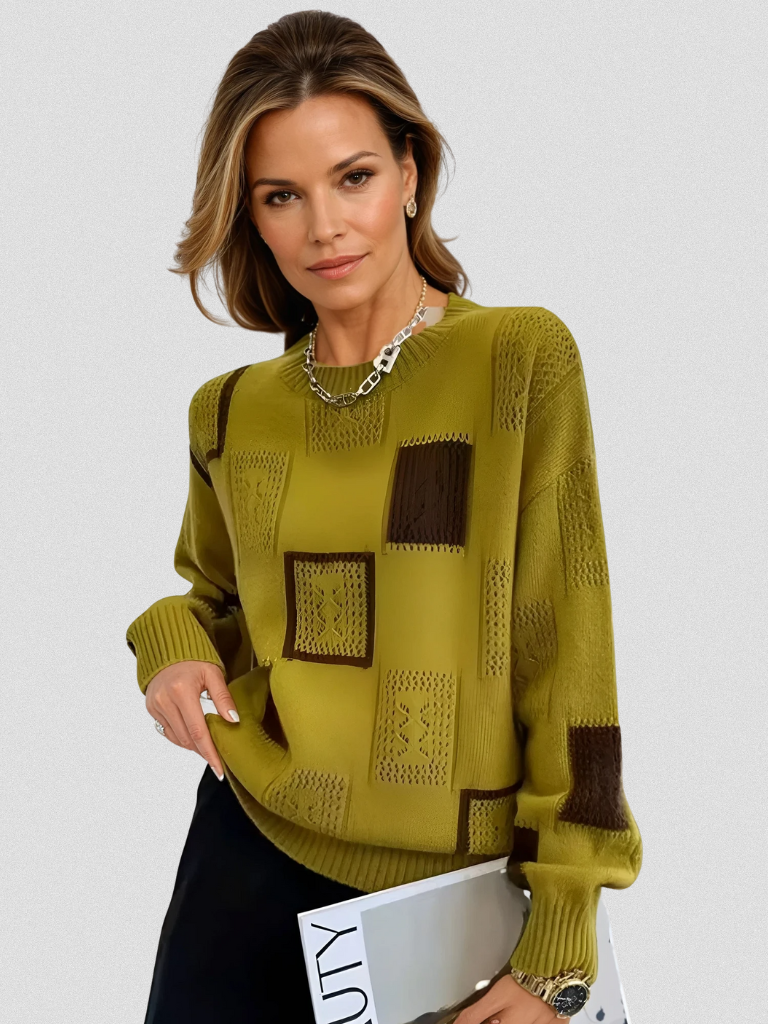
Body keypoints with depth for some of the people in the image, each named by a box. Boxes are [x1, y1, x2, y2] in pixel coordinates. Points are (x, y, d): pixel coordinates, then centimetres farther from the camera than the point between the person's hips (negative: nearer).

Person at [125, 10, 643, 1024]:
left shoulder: (522, 359, -10)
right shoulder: (230, 411, 3)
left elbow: (566, 654, -11)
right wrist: (173, 643, -3)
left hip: (456, 886, -3)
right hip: (251, 861, 3)